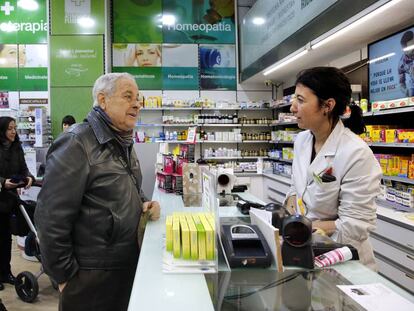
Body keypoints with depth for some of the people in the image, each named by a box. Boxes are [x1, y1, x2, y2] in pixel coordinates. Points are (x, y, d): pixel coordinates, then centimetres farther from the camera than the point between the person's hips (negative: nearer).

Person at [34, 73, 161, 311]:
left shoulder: (124, 143, 10)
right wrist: (65, 276, -16)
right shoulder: (76, 144, -19)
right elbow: (52, 218, -21)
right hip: (91, 274, -8)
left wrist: (144, 203, 1)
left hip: (128, 263, 8)